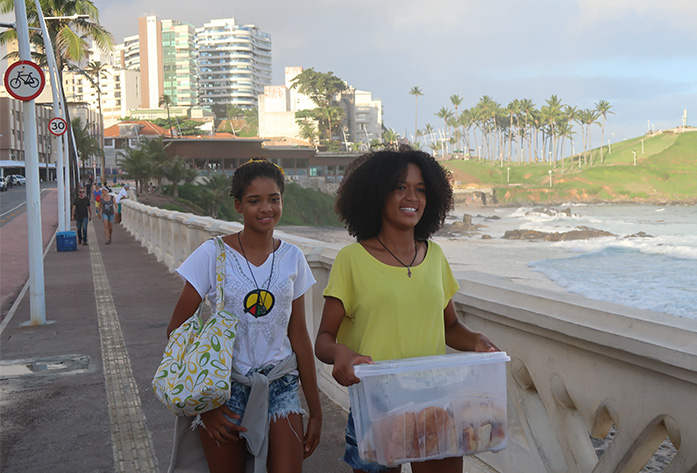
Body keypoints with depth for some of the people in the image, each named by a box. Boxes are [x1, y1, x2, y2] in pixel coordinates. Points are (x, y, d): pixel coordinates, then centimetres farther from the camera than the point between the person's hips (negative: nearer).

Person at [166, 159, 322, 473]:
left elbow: (298, 336, 7)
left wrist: (315, 410, 9)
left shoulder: (292, 258, 2)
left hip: (280, 386, 2)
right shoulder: (213, 254, -8)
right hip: (225, 386, -2)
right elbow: (177, 331, -5)